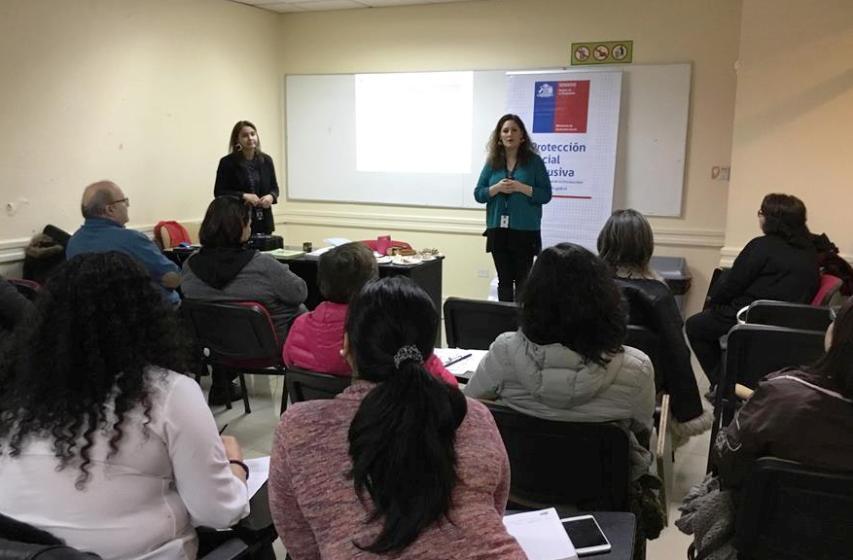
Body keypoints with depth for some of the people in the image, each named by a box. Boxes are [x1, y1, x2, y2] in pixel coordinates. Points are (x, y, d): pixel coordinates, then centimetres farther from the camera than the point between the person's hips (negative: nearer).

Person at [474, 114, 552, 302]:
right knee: (504, 280, 10)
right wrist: (497, 188, -12)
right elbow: (478, 194, 5)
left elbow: (546, 195, -4)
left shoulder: (533, 161, -1)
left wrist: (521, 187, -17)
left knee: (523, 280, -1)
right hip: (498, 230, 3)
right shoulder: (492, 162, 7)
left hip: (525, 230, -3)